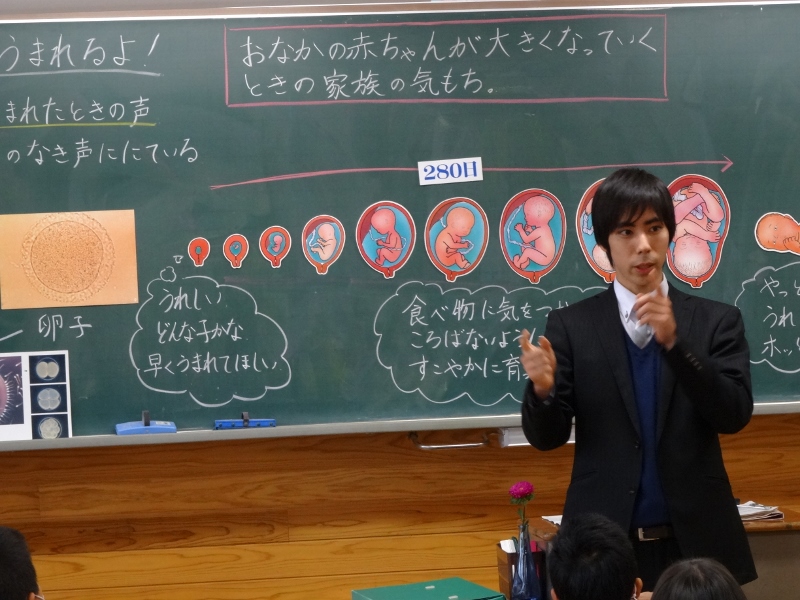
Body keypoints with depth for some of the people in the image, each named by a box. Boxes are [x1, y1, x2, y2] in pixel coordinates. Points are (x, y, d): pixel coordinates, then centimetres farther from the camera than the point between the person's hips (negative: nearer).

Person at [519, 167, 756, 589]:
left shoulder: (716, 321, 3)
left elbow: (734, 416, -8)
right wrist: (542, 387, -23)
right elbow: (547, 437, -2)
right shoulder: (570, 326, 1)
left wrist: (674, 341, -20)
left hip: (696, 543, 1)